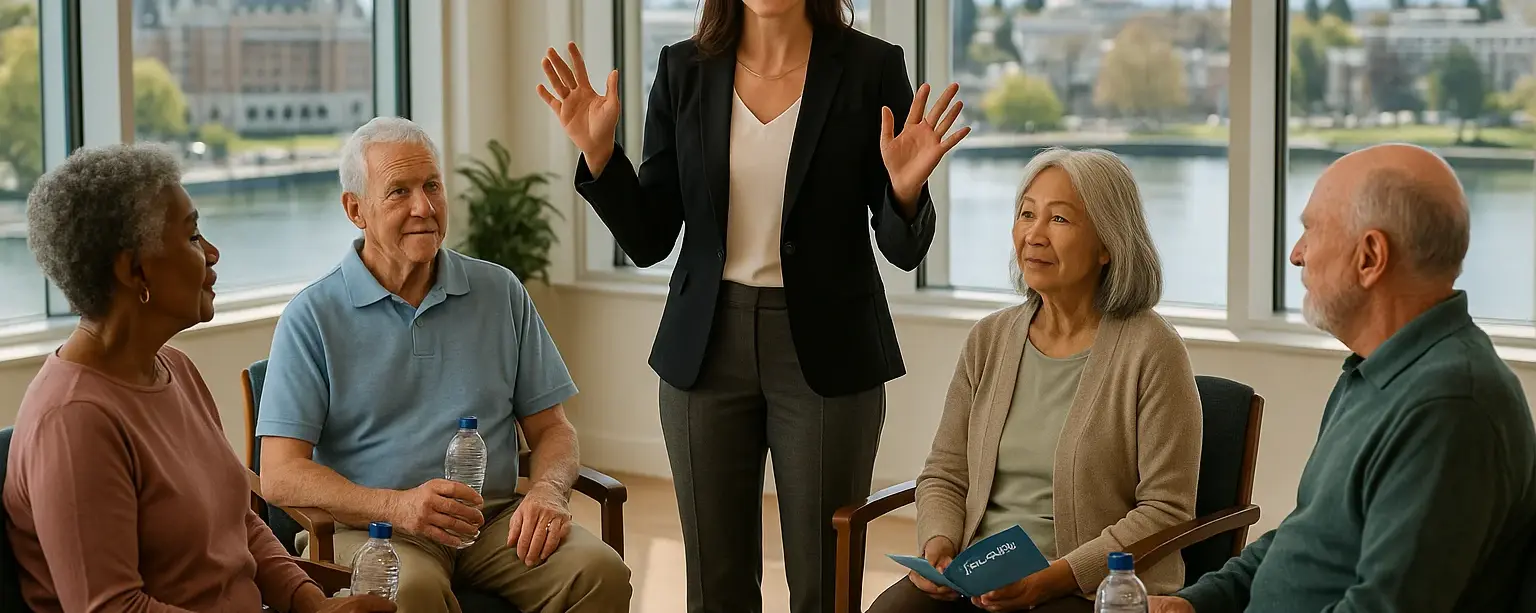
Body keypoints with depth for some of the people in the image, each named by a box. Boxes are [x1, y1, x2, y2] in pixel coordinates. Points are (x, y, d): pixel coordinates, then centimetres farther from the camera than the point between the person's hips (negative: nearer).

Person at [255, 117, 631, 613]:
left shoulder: (500, 293, 13)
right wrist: (397, 506, -22)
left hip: (494, 519, 4)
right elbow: (280, 475, -7)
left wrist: (547, 491, -9)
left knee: (601, 571, -25)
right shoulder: (312, 317, 1)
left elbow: (552, 427, 15)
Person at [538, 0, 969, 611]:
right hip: (707, 351, 2)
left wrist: (905, 190, -24)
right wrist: (598, 155, -12)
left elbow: (904, 250, -3)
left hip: (825, 353, -2)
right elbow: (649, 240, 2)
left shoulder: (870, 68, -5)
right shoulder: (684, 70, 2)